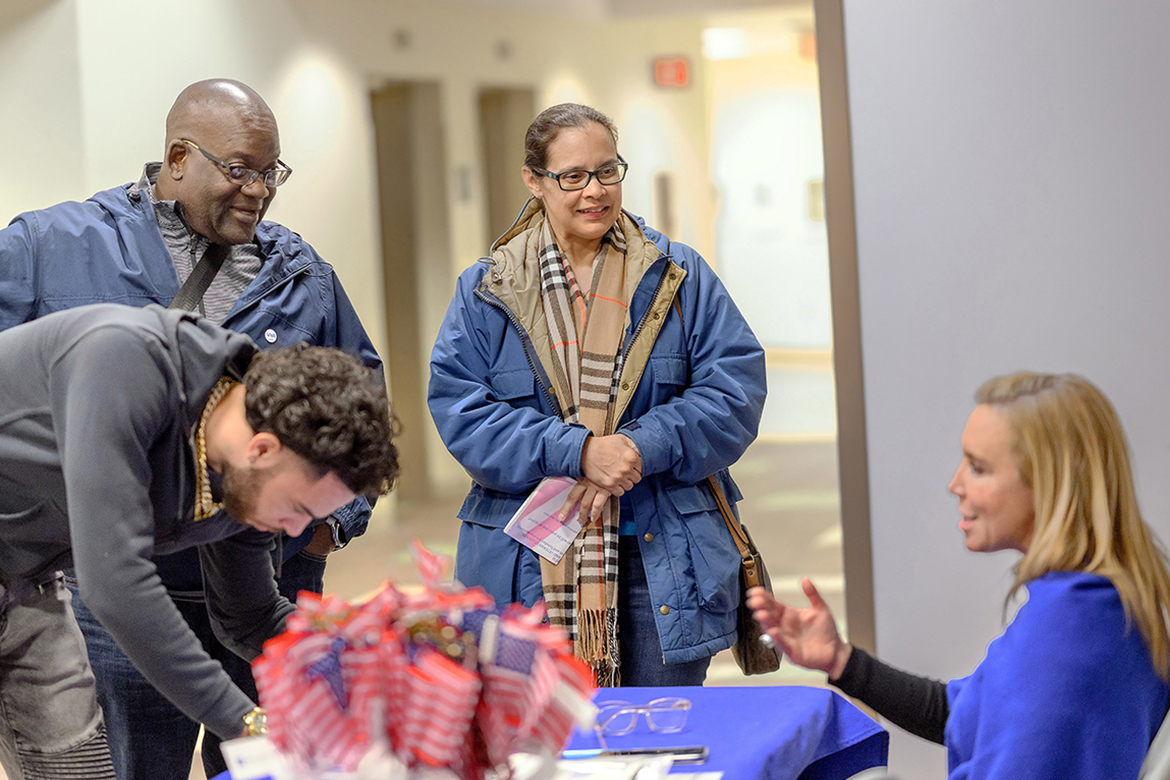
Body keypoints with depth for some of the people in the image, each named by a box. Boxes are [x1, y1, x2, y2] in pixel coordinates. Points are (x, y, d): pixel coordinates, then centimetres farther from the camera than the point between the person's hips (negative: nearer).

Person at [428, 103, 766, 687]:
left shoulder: (677, 278, 7)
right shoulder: (486, 291, 6)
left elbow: (735, 388, -1)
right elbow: (459, 409, -5)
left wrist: (641, 447, -16)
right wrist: (578, 453, -17)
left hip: (661, 560, 1)